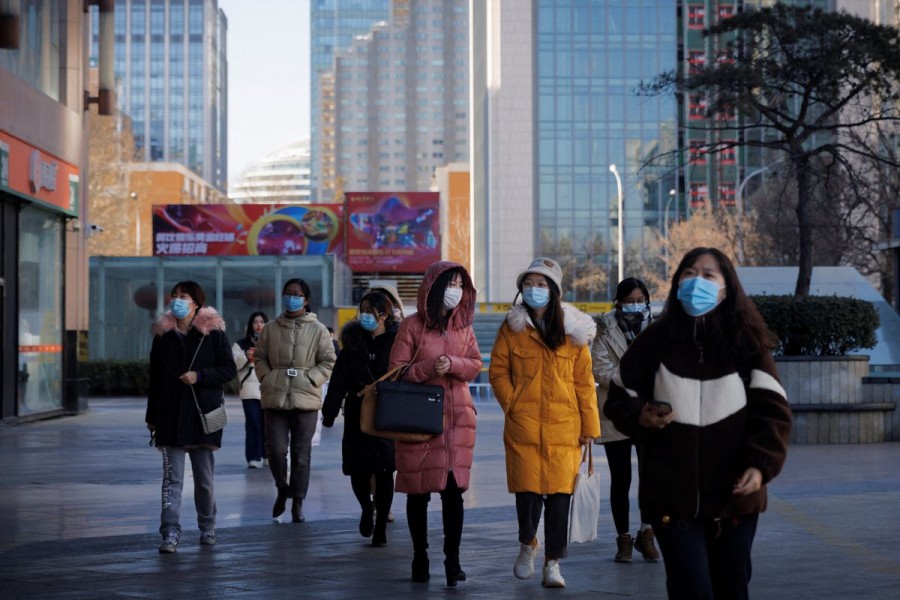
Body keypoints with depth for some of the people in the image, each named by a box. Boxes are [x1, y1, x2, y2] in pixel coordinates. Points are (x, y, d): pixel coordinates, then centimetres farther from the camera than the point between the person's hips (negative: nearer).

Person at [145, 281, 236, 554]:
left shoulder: (213, 332, -1)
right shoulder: (163, 334, 8)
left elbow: (229, 369, -3)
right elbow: (155, 378, 12)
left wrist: (200, 376, -18)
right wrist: (152, 416, 11)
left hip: (203, 414, -2)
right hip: (170, 415, 2)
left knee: (204, 477, 9)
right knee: (171, 477, -5)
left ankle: (207, 528, 24)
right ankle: (170, 533, -8)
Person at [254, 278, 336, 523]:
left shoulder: (318, 330, 3)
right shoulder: (271, 328, 8)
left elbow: (328, 361, 3)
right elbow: (259, 357, 14)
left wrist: (310, 380, -8)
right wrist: (266, 378, -1)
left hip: (305, 400, -1)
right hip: (275, 399, 1)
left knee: (301, 454, 4)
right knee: (276, 449, -7)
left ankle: (297, 503, 15)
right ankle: (282, 489, 21)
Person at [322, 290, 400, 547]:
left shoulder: (397, 342, -4)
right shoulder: (353, 341, 6)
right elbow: (339, 379, 3)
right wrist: (330, 412, -4)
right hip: (357, 415, 3)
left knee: (384, 472, 0)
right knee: (358, 470, 2)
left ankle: (381, 527, 12)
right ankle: (367, 509, 32)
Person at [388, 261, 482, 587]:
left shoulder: (463, 325, 11)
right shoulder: (412, 326, -2)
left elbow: (476, 364, 8)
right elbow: (396, 371, -4)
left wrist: (453, 364, -11)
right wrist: (429, 368, -19)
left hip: (458, 417, 3)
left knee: (454, 488, -3)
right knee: (419, 489, 3)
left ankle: (452, 560, 1)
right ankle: (420, 557, 15)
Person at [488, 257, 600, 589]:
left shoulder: (573, 330, 4)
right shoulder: (512, 328, 4)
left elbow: (584, 381, 5)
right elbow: (498, 370, 8)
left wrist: (589, 424, 3)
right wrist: (511, 404, -5)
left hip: (564, 427, 0)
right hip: (523, 426, 0)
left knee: (559, 493, -2)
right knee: (527, 490, 0)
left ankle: (553, 562, 10)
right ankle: (527, 544, 29)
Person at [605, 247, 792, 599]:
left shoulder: (747, 344, 0)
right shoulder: (655, 341, 1)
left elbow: (772, 411, -4)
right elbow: (618, 398, 10)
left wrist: (760, 465, -19)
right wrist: (639, 416, -12)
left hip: (734, 496, 1)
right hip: (672, 498, -1)